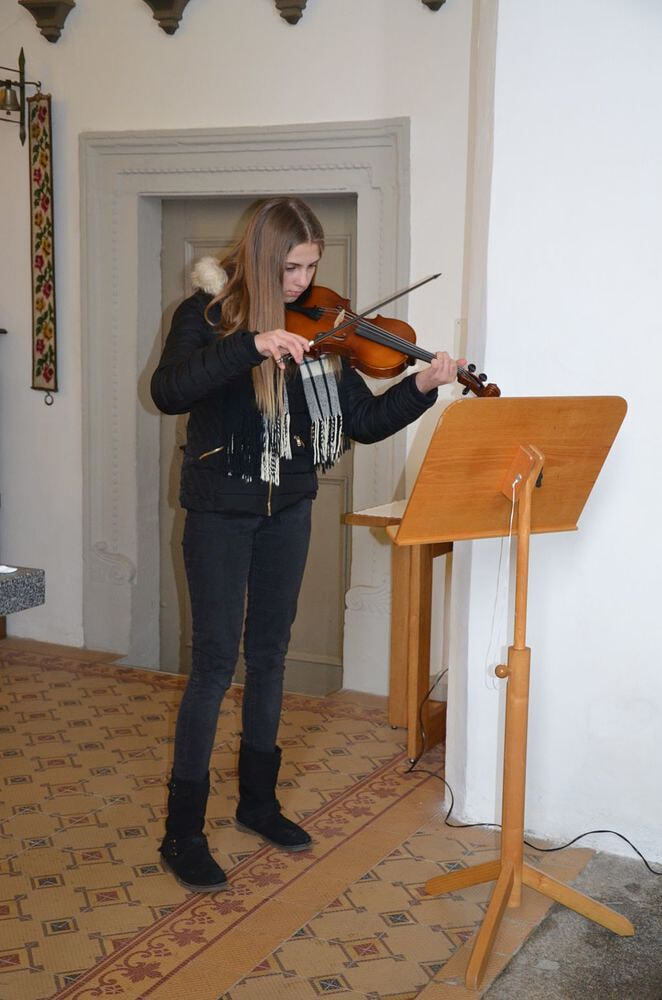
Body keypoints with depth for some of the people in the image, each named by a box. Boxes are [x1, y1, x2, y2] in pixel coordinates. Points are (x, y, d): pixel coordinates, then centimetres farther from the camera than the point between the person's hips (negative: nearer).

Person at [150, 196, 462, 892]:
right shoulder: (209, 314, -10)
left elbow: (364, 422, -1)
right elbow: (168, 392, -28)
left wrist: (421, 386, -18)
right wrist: (251, 344, -38)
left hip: (287, 508, 5)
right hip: (221, 509, -5)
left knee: (270, 653, 14)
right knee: (215, 662, -5)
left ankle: (258, 800, 29)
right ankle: (183, 831, 5)